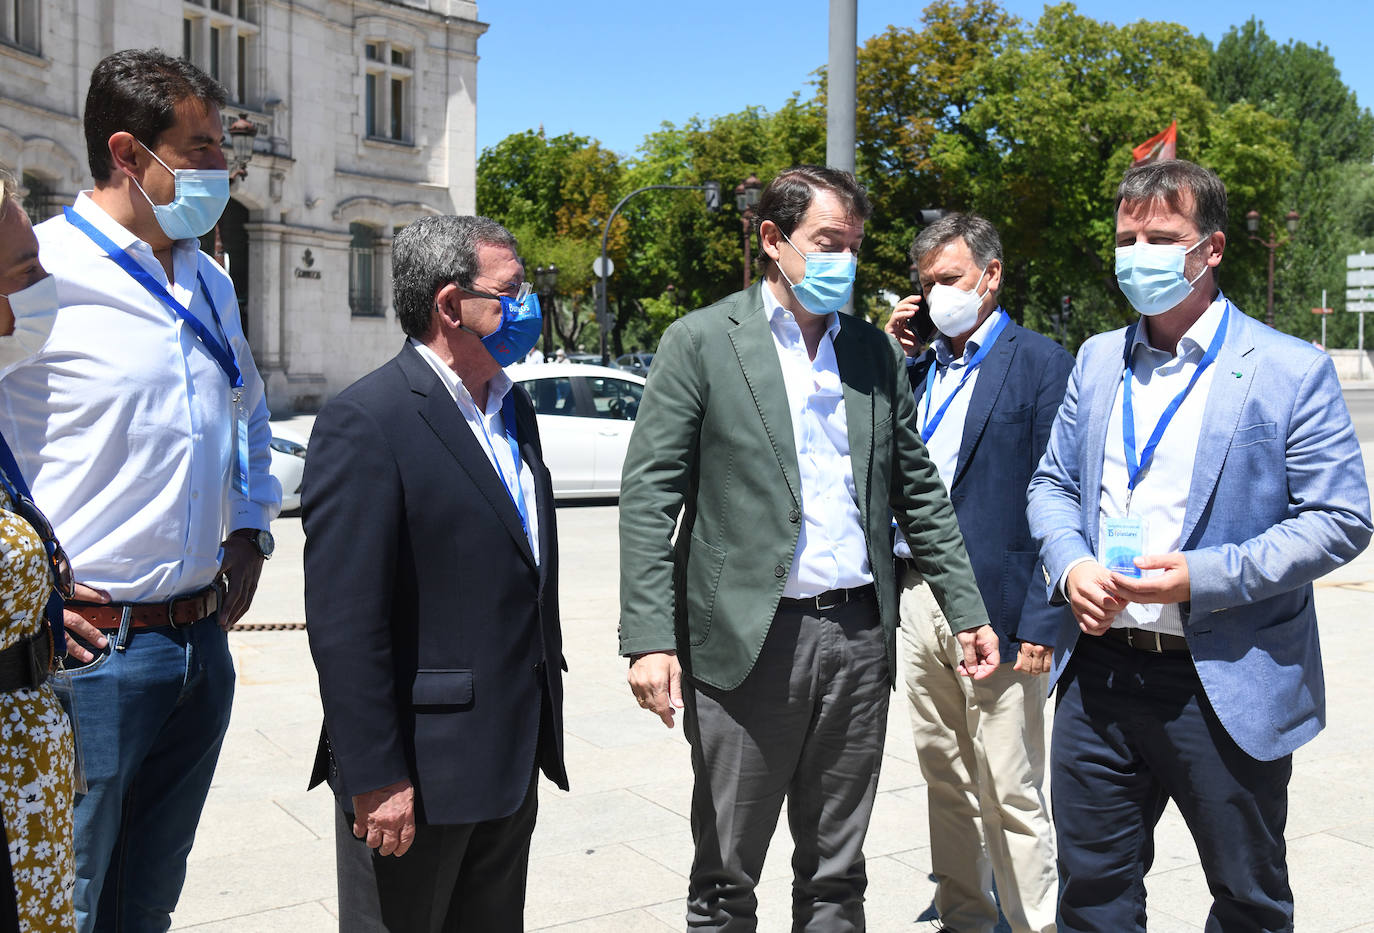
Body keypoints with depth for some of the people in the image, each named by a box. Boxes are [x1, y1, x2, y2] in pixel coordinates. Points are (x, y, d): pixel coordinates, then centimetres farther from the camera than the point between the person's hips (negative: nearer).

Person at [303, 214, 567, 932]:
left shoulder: (514, 408, 10)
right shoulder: (365, 422, -17)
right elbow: (344, 624, -20)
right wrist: (375, 779, -19)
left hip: (515, 763, 8)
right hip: (419, 772, -8)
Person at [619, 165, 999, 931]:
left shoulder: (877, 351, 11)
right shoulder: (702, 342, -3)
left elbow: (919, 491, 15)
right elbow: (649, 496, -7)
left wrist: (968, 610, 9)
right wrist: (649, 638, -16)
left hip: (859, 637, 4)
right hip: (748, 639, -4)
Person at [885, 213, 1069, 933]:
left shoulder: (1040, 362, -5)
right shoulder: (917, 367, 14)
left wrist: (1041, 622, -15)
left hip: (994, 611, -6)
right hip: (915, 602, 6)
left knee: (1012, 799, 2)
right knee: (945, 781, 17)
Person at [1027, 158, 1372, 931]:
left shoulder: (1291, 371, -7)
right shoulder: (1098, 360, 10)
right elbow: (1052, 483, 15)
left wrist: (1205, 577, -20)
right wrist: (1069, 565, -6)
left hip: (1227, 687, -4)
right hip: (1098, 672, 4)